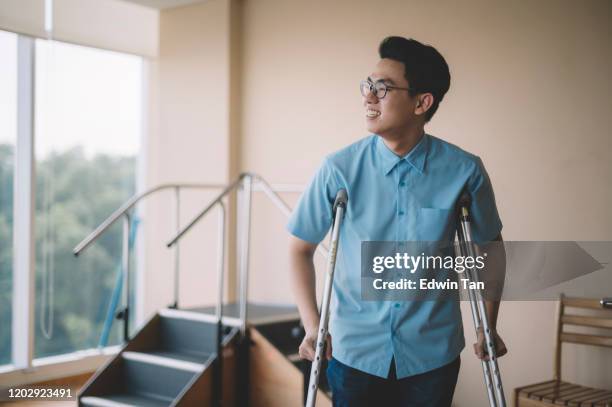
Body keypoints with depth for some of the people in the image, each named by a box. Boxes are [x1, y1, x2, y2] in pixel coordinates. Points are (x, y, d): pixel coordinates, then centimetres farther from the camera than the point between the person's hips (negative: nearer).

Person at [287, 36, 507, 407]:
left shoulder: (464, 171, -9)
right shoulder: (340, 169, -11)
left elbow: (489, 246, 6)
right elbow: (301, 248, 1)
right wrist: (312, 327, -5)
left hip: (433, 354, 1)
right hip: (353, 351, 0)